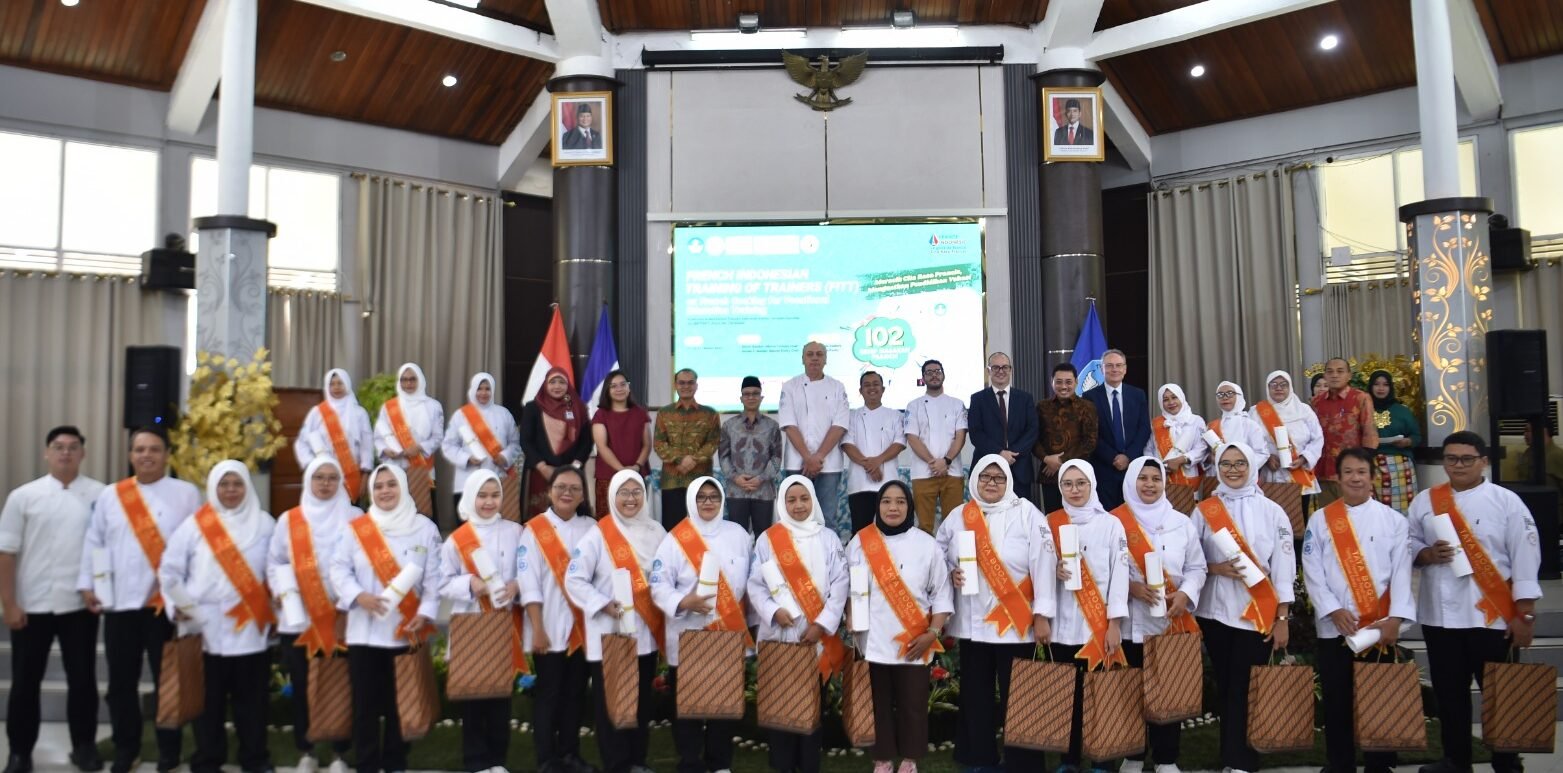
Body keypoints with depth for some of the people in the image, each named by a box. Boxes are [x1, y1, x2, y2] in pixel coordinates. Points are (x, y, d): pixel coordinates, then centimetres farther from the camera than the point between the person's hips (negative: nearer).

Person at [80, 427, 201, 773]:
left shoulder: (186, 493, -1)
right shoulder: (110, 495, 9)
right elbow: (94, 543, 11)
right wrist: (87, 585, 2)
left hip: (167, 602, -3)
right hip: (119, 602, 3)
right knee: (122, 681, 10)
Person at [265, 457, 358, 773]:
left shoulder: (355, 518, 3)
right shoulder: (289, 520, 7)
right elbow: (274, 561, 8)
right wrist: (283, 590, -9)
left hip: (343, 616, -1)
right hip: (299, 617, 1)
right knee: (301, 687, 7)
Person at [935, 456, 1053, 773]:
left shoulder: (1026, 514, -4)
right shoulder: (958, 517, 7)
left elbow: (1043, 564, -9)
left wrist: (1043, 615, -13)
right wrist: (950, 573, -5)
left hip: (1016, 623, -4)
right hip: (971, 623, 4)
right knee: (975, 696, 12)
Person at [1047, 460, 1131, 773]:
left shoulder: (1111, 524, 0)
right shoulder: (1050, 523, 7)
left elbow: (1119, 575, -4)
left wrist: (1114, 625, -10)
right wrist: (1054, 571, -12)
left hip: (1099, 627, -2)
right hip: (1062, 626, 2)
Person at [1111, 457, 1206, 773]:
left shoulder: (1181, 523, 7)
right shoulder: (1115, 521, -2)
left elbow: (1197, 567, 7)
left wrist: (1184, 594, -10)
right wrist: (1132, 586, -19)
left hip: (1173, 621, 2)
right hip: (1131, 623, -2)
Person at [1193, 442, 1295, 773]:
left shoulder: (1272, 511, 0)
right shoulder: (1204, 510, 4)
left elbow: (1284, 568, -1)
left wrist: (1283, 619, -4)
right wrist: (1216, 568, -15)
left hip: (1258, 615, -2)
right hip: (1215, 611, 2)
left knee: (1247, 689, -3)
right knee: (1224, 686, 9)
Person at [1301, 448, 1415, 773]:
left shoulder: (1393, 519, 5)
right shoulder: (1320, 520, 5)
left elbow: (1402, 572, -2)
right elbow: (1312, 571, 0)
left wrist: (1395, 617, -11)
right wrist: (1334, 610, -12)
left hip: (1379, 627, 0)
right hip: (1334, 627, 0)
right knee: (1337, 702, 6)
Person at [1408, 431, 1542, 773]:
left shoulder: (1506, 501, -3)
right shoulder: (1425, 501, 6)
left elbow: (1524, 559, -4)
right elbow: (1408, 546, 12)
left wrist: (1524, 615, -8)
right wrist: (1428, 554, -11)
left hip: (1492, 615, -3)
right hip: (1439, 614, 3)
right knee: (1449, 692, 12)